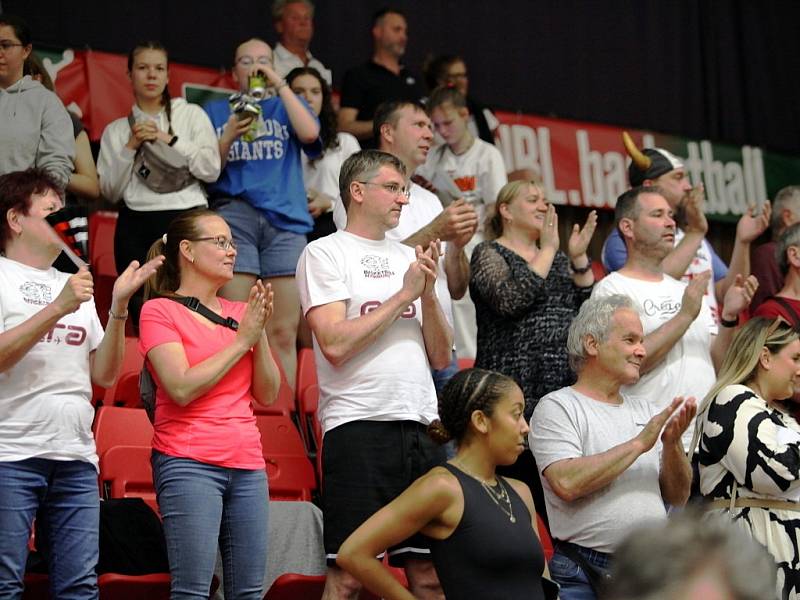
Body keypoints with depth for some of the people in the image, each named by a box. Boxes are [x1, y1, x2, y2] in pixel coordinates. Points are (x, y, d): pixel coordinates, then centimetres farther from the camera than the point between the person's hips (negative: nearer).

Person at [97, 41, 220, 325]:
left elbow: (211, 170, -1)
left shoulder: (191, 114, 10)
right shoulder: (116, 129, 14)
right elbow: (110, 191, 7)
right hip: (136, 225, 2)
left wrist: (169, 139, -4)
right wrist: (131, 147, -3)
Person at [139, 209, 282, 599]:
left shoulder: (238, 313, 16)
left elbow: (267, 395, 11)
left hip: (247, 463, 6)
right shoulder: (160, 311, 0)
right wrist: (242, 339, -7)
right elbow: (182, 388, -12)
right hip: (188, 463, -6)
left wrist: (260, 333, -2)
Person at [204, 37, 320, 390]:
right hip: (235, 218, 0)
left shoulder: (286, 106, 19)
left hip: (285, 220, 0)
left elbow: (310, 133, -3)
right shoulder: (217, 112, 19)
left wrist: (279, 84, 0)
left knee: (284, 332, -6)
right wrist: (228, 139, -4)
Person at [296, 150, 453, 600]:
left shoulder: (408, 259, 19)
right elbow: (335, 345, -13)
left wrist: (429, 292, -1)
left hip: (420, 427, 6)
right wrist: (404, 294, -7)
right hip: (358, 426, -6)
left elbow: (441, 357, 14)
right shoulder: (325, 254, 1)